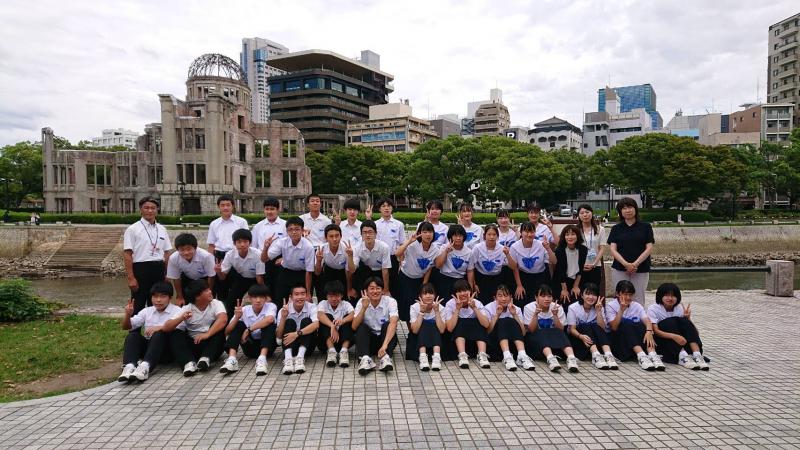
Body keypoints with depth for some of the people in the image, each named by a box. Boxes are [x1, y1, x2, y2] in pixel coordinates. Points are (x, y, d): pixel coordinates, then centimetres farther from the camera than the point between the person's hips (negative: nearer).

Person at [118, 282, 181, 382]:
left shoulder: (177, 311, 1)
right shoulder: (147, 311, 15)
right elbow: (126, 326, 12)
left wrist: (160, 327, -29)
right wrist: (128, 314, -9)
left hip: (167, 350, -4)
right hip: (147, 347, 4)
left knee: (160, 334, -34)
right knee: (133, 335, -22)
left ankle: (145, 367, -52)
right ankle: (129, 367, -43)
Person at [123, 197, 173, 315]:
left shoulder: (162, 229, 10)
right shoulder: (133, 229, -5)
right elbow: (127, 254, -9)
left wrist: (167, 274, 7)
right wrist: (131, 278, -14)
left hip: (159, 270, 5)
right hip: (141, 269, -5)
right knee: (138, 305, 3)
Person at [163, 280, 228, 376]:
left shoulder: (216, 304, -6)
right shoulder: (186, 309, -3)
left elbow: (223, 319, -26)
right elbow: (166, 328, -11)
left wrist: (207, 334, -38)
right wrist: (181, 318, -30)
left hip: (213, 344, -1)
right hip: (193, 344, 1)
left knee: (219, 327, -25)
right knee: (175, 334, -19)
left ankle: (206, 358, -35)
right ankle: (189, 363, -35)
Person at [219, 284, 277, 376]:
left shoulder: (271, 306, -13)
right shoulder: (244, 310, -7)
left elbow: (269, 319, -38)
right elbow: (227, 332, -11)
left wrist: (249, 329, -33)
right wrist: (237, 317, -28)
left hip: (267, 346, -2)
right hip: (250, 346, 2)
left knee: (269, 325, -28)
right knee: (239, 324, -18)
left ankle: (262, 359, -42)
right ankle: (232, 360, -33)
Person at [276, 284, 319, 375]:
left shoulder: (311, 307, -10)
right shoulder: (284, 310, -6)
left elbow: (316, 325, -30)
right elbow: (279, 336, -11)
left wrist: (297, 333, -41)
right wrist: (283, 317, -26)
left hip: (307, 344, -1)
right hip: (289, 344, 1)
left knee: (306, 321, -23)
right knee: (289, 322, -23)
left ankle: (300, 356, -38)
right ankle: (288, 358, -42)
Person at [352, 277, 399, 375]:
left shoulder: (390, 301, -15)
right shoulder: (361, 302, -8)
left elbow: (393, 324, -31)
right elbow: (354, 327, -16)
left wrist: (384, 345, -44)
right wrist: (364, 308, -28)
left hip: (387, 337, -1)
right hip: (369, 339, 2)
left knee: (386, 324, -29)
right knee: (362, 327, -26)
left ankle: (386, 358, -43)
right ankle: (365, 359, -42)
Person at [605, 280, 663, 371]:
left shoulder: (637, 306, 8)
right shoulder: (610, 306, -2)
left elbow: (647, 321, -11)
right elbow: (614, 327, -16)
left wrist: (649, 331, -33)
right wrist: (621, 310, -24)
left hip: (637, 340, 3)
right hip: (617, 340, -3)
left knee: (641, 325, -24)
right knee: (625, 323, -30)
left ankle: (652, 354, -43)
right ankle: (641, 356, -47)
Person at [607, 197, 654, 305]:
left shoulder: (645, 227, 6)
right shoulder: (616, 228, 8)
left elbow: (649, 248, 0)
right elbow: (613, 249, 0)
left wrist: (635, 264, -13)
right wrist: (626, 264, -15)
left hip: (641, 270, 0)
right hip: (619, 270, 1)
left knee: (638, 300, 1)